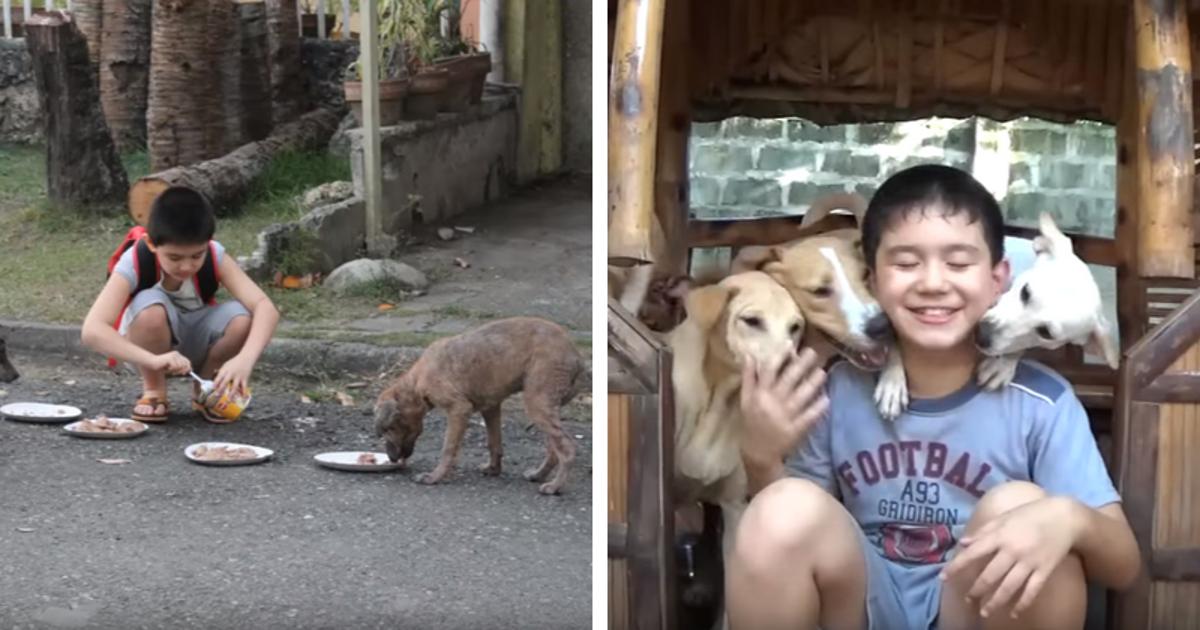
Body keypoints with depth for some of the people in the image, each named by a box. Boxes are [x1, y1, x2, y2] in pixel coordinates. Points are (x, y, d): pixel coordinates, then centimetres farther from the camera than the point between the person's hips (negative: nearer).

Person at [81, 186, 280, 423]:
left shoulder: (215, 257, -23)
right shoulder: (134, 263, -29)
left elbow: (266, 309, -32)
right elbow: (92, 331, -40)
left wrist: (245, 359, -50)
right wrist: (153, 359, -54)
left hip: (194, 345, 2)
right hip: (149, 346, -2)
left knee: (241, 318, -29)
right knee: (150, 306, -35)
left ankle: (204, 390, -1)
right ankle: (154, 391, -10)